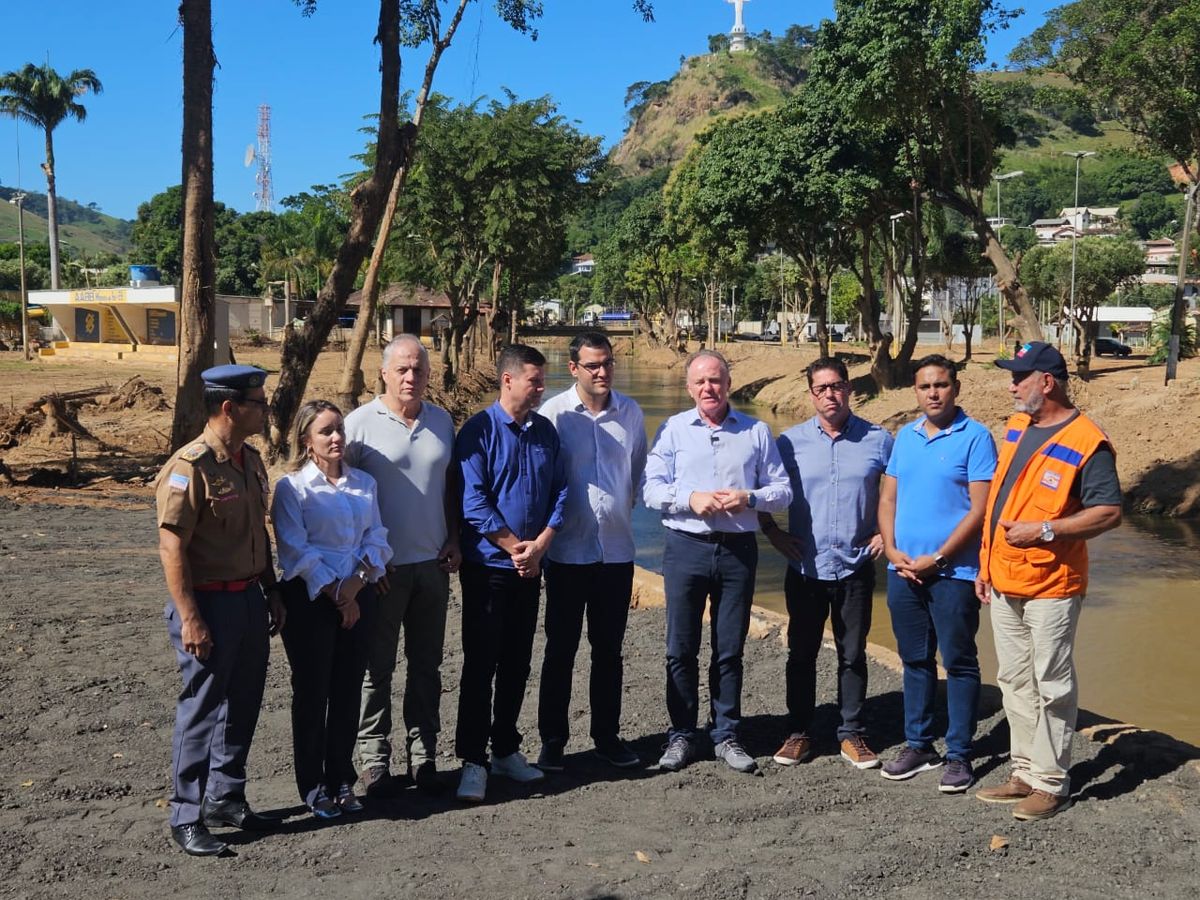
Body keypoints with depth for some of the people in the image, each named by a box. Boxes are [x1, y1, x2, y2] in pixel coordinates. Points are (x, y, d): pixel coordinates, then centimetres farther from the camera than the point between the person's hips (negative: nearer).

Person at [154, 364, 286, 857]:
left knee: (242, 706, 15)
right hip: (209, 603, -8)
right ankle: (187, 817, 14)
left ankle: (226, 799, 31)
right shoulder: (190, 467, -18)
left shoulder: (250, 459, 8)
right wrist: (189, 619, -21)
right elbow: (171, 547, -19)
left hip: (249, 598, 8)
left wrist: (271, 592, 16)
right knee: (201, 711, 1)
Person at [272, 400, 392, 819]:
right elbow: (297, 552, -10)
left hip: (358, 597, 4)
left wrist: (356, 582, -11)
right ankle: (313, 786, 16)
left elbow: (377, 538, 6)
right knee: (312, 691, 4)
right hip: (311, 599, -4)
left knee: (348, 690, 9)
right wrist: (336, 595, -12)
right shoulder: (291, 487, -5)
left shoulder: (364, 483, 10)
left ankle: (341, 780, 22)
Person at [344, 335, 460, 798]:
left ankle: (423, 755, 23)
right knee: (377, 668, 6)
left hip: (432, 563, 4)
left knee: (426, 665, 12)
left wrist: (454, 539, 7)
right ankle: (374, 761, 17)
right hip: (382, 567, -4)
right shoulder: (360, 423, -8)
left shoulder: (441, 421, 7)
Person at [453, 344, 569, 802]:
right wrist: (514, 548, -14)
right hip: (487, 565, -5)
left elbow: (559, 491, 7)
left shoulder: (545, 431, 7)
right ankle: (473, 761, 4)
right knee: (480, 664, -2)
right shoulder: (479, 430, -9)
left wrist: (539, 545, -7)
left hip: (530, 568, 5)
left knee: (517, 663, 12)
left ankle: (506, 750, 25)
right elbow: (473, 501, -13)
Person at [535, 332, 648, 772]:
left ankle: (607, 736, 26)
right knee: (560, 648, 6)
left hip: (617, 548, 3)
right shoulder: (553, 413, -8)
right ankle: (552, 740, 18)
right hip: (568, 550, -3)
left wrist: (624, 509, 13)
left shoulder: (630, 412, 4)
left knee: (609, 649, 13)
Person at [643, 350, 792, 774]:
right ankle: (681, 736, 15)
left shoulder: (756, 432, 8)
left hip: (738, 549, 1)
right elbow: (651, 489, 0)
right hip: (686, 547, 0)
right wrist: (691, 499, -17)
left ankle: (726, 736, 19)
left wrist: (749, 498, -13)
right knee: (681, 648, 4)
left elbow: (782, 491, 6)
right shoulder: (672, 429, 5)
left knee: (730, 650, 7)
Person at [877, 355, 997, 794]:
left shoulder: (975, 437, -7)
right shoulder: (905, 437, 11)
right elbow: (887, 499, 12)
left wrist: (937, 558, -14)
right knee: (915, 660, 14)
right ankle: (918, 745, 25)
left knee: (959, 663, 3)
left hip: (953, 572, -5)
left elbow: (980, 509, -12)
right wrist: (892, 550, -3)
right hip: (903, 571, 5)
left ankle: (958, 755, 13)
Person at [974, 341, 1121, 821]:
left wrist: (1044, 530, -23)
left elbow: (1109, 511, -17)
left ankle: (1051, 782, 14)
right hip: (1004, 583, 8)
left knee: (1052, 686, 3)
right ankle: (1025, 771, 26)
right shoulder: (1016, 427, 9)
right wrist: (985, 563, 15)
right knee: (1014, 682, 15)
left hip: (1051, 587, -8)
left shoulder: (1086, 442, -15)